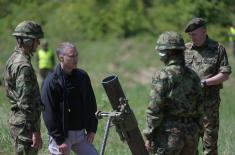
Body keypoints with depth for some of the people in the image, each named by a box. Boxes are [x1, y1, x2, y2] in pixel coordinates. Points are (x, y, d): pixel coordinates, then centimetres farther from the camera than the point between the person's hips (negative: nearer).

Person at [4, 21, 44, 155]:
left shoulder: (13, 59, 12)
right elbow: (26, 103, -24)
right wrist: (35, 132, -22)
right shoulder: (23, 66, -20)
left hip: (17, 118, 10)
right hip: (25, 123, -10)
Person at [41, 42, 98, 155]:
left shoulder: (82, 76, 5)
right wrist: (59, 140, -17)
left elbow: (91, 105, 13)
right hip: (61, 135, -5)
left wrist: (92, 129, 5)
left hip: (80, 133, 6)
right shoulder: (52, 82, -13)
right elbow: (49, 115, -15)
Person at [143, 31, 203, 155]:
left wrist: (149, 136, -7)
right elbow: (199, 108, 13)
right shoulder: (193, 76, 8)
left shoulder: (163, 76, -12)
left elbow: (154, 110, -14)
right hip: (191, 134, 7)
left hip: (169, 134, -7)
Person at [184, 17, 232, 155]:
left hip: (209, 101, -2)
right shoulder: (186, 49, 8)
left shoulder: (218, 49, 0)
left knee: (210, 141, 1)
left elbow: (225, 75, -4)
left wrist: (204, 82, -14)